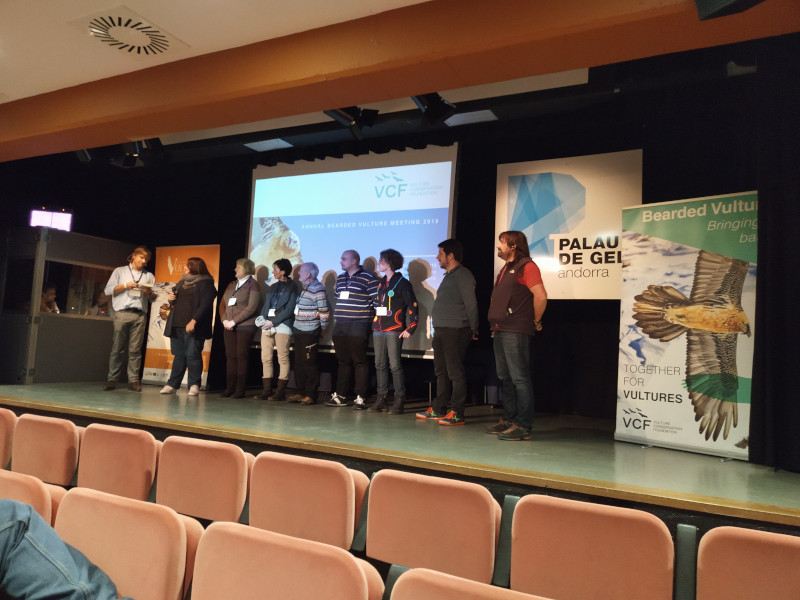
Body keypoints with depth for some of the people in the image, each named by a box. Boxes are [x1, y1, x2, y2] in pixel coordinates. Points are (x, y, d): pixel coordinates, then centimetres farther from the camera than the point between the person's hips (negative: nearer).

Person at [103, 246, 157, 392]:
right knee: (117, 348, -3)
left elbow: (154, 298, 17)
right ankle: (112, 379, 3)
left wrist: (149, 292, -4)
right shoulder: (120, 271, 17)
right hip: (122, 313, -1)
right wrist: (125, 285, -4)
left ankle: (133, 380, -1)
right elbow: (108, 290, 7)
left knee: (135, 350, -3)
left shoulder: (149, 276, 22)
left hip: (140, 315, 1)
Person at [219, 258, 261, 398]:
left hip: (245, 327, -6)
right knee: (230, 356, 4)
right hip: (229, 327, 6)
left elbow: (251, 308, -11)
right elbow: (222, 304, 17)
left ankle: (240, 390, 0)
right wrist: (224, 320, 0)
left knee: (241, 356, -5)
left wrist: (233, 321, -13)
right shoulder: (231, 285, 19)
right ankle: (229, 388, 9)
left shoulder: (253, 285, -2)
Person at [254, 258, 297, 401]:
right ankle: (266, 390, 7)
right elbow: (265, 306, 19)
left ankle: (281, 392, -3)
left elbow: (289, 310, -7)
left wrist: (273, 322, -12)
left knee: (283, 358, -6)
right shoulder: (272, 287, 21)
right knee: (266, 358, 3)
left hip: (282, 325, -7)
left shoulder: (292, 287, 1)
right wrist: (263, 320, -1)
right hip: (267, 325, 7)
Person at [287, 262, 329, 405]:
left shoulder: (318, 289, -14)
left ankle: (311, 395, 3)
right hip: (298, 331, 9)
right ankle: (301, 392, 20)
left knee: (309, 363, -4)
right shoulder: (303, 287, 13)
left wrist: (323, 329, -6)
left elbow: (324, 311, -13)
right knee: (298, 362, 11)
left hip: (310, 332, -9)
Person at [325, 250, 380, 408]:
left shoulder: (368, 278, -6)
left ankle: (360, 398, 1)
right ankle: (339, 396, 17)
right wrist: (336, 318, 20)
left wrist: (369, 319, -10)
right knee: (343, 361, 11)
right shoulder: (340, 279, 17)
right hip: (340, 327, 7)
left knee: (359, 362, -4)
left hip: (359, 326, -7)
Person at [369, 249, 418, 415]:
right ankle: (381, 398, 12)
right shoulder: (381, 283, 18)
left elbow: (413, 306, -6)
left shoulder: (402, 283, -3)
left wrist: (410, 328, -11)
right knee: (380, 364, 6)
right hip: (378, 330, 7)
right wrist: (374, 325, 17)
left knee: (395, 365, -6)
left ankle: (399, 400, 0)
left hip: (394, 330, -7)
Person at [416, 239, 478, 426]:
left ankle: (457, 413, 0)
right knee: (441, 371, 14)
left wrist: (473, 330, -12)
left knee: (455, 372, -6)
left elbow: (471, 304, -15)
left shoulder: (462, 275, -11)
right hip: (441, 330, 10)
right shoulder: (449, 276, 21)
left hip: (455, 331, -10)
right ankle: (438, 410, 23)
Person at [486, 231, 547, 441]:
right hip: (500, 331, 10)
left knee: (519, 378, -7)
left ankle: (523, 426, -3)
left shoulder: (526, 266, -9)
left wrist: (535, 322, -10)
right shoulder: (506, 269, 20)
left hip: (516, 332, -10)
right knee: (505, 378, 13)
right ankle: (509, 420, 23)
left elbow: (541, 296, -19)